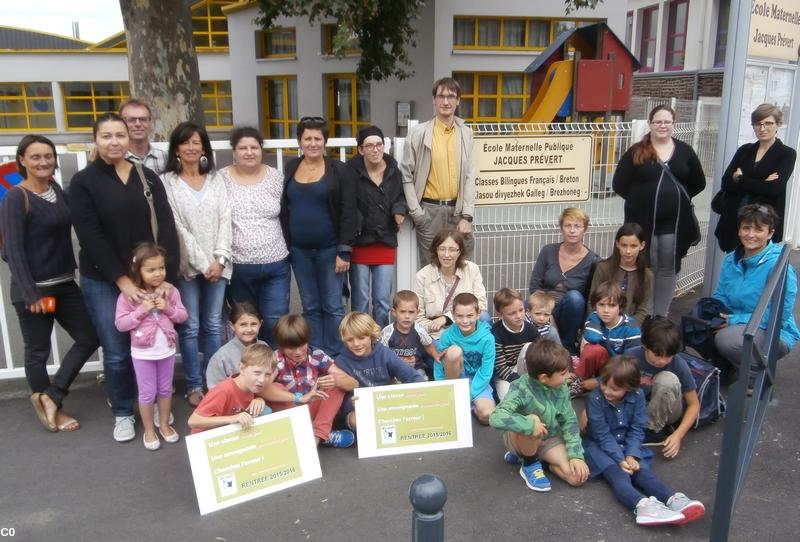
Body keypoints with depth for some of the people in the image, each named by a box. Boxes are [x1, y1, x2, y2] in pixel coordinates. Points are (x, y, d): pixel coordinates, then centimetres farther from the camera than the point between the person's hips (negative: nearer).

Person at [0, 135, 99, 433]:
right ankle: (50, 407, 28)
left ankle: (50, 396, 22)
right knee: (38, 350, 8)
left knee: (89, 337, 9)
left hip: (64, 283, 7)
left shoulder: (57, 190, 8)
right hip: (33, 288, -7)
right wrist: (30, 293, -19)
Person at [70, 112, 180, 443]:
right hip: (102, 281, -2)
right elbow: (90, 237, -10)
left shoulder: (148, 178, 5)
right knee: (117, 352, 3)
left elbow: (166, 228, -2)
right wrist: (122, 279, -16)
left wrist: (166, 276, -13)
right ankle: (122, 413, 23)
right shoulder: (83, 182, -3)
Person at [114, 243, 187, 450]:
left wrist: (168, 308, -16)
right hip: (142, 353, -3)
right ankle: (149, 430, 24)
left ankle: (164, 425, 33)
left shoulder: (171, 291, -4)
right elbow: (120, 324, -13)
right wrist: (142, 311, -23)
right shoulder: (128, 295, -12)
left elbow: (183, 316, 1)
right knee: (147, 393, 8)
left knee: (165, 390, 16)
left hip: (167, 350, 3)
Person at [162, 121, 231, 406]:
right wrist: (202, 263, -11)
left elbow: (225, 220, 3)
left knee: (213, 324, 9)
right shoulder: (167, 182, -2)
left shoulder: (216, 180, 9)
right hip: (187, 265, -3)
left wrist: (220, 259, -9)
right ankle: (194, 386, 14)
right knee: (190, 327, 2)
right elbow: (176, 227, -7)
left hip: (217, 263, 3)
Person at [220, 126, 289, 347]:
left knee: (275, 322, 2)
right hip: (237, 266, 0)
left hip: (275, 264, 1)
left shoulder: (275, 177, 3)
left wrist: (286, 249, 9)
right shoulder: (221, 178, -1)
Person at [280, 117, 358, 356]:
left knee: (333, 307, 1)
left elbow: (349, 213, -8)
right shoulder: (289, 170, 7)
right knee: (310, 307, 11)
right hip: (299, 251, 4)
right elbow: (283, 211, 11)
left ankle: (334, 358, 12)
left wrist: (344, 251, -13)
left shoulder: (340, 170, -4)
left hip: (329, 249, -4)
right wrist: (284, 247, 5)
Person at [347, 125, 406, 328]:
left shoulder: (393, 170, 1)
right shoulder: (351, 171, -13)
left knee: (383, 301, 8)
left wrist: (399, 210, -4)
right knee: (360, 300, 7)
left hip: (386, 242, 3)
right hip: (359, 242, -3)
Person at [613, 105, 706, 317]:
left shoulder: (685, 151, 6)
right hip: (644, 221, -2)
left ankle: (661, 317, 21)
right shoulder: (636, 152, -2)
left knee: (668, 269, 9)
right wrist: (640, 200, -2)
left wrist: (678, 198, 4)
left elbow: (698, 183, 13)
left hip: (675, 222, 2)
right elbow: (619, 184, -4)